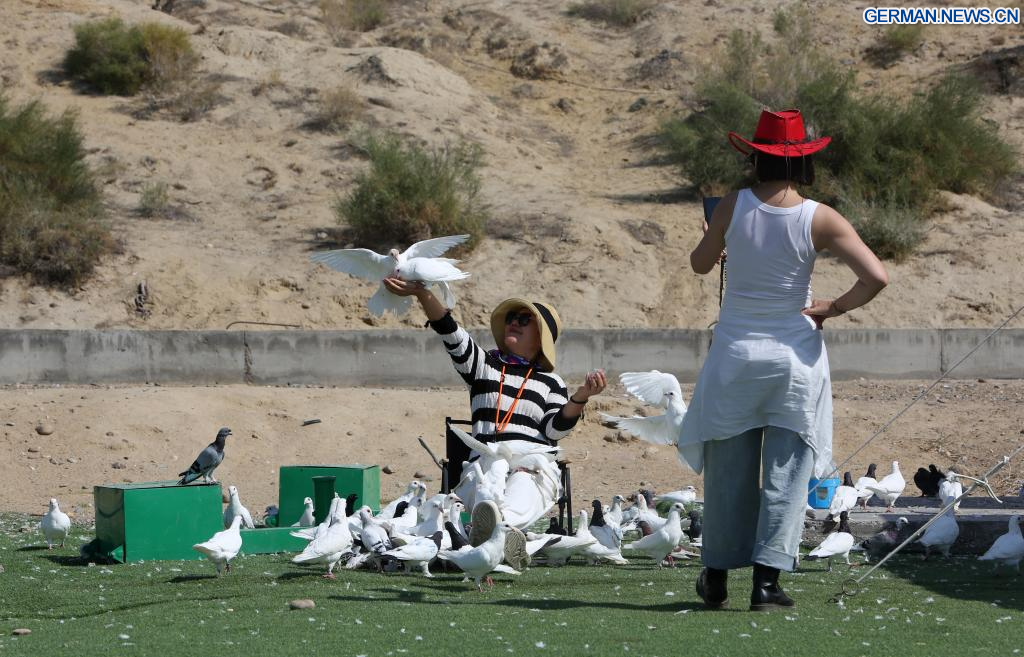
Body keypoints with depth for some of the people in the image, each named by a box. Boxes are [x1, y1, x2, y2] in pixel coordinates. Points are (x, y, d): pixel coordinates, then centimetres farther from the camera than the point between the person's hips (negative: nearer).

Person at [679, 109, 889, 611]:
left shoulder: (733, 207, -9)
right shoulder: (819, 220, -11)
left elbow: (701, 264, 7)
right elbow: (876, 277, -17)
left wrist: (714, 242, 29)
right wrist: (833, 308, -2)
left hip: (734, 355, 1)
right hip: (794, 357, -1)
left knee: (728, 469, 13)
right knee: (786, 470, 5)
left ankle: (716, 577, 21)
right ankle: (767, 578, 0)